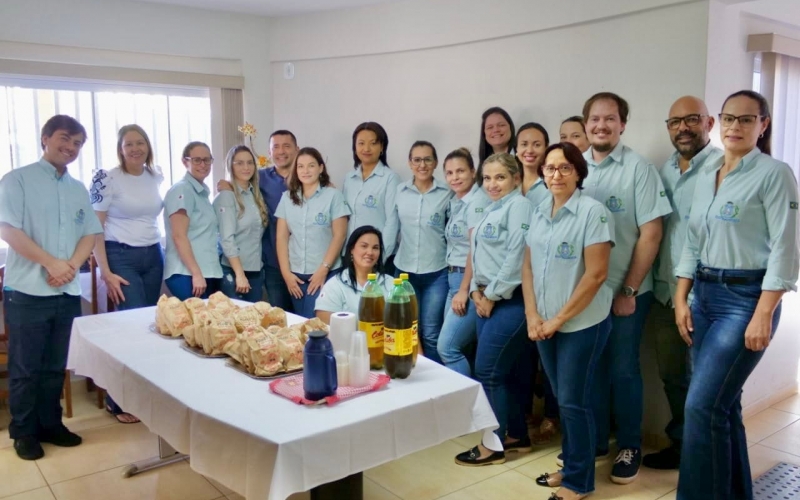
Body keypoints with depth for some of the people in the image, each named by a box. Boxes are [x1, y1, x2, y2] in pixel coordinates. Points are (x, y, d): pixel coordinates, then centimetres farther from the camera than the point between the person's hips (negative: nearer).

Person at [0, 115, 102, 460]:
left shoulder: (79, 190, 14)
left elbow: (90, 233, 10)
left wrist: (71, 266, -8)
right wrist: (51, 263, -16)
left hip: (67, 292, 5)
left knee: (55, 365, 13)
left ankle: (50, 424, 25)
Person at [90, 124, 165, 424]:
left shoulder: (156, 178, 7)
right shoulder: (107, 179, -9)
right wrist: (105, 273, -15)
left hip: (153, 257, 6)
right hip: (121, 257, -6)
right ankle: (118, 400, 8)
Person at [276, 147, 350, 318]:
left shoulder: (333, 195, -2)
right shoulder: (287, 197, 8)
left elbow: (339, 235, -6)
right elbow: (282, 236, 6)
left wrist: (324, 269, -12)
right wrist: (286, 272, -2)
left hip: (325, 273, -3)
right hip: (295, 274, 4)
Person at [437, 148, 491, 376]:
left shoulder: (477, 201, -13)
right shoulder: (456, 202, 14)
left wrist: (464, 290, -17)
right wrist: (456, 288, 10)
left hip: (470, 281, -9)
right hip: (455, 278, 9)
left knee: (447, 347, -9)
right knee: (459, 348, 10)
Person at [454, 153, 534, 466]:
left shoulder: (519, 206, -10)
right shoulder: (490, 210, 17)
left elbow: (517, 257, -18)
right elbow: (478, 255, 17)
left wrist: (492, 294, -13)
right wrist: (477, 291, 2)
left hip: (510, 300, -9)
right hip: (487, 300, 9)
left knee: (487, 371, -5)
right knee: (508, 371, 14)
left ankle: (493, 444, 8)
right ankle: (517, 436, 25)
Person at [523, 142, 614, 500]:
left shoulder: (592, 211, -12)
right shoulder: (539, 212, 7)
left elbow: (596, 274, -17)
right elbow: (528, 266, 9)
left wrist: (559, 319, -14)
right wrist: (532, 315, -3)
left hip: (581, 323, -5)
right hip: (545, 325, 6)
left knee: (574, 401, 2)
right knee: (562, 399, 16)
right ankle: (569, 466, 32)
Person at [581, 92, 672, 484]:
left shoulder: (639, 168, -8)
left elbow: (651, 233, -11)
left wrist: (629, 290, -12)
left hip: (627, 291, -3)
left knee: (622, 369, 6)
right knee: (592, 366, 13)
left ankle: (629, 447, 23)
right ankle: (596, 440, 29)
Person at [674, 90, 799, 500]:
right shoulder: (706, 176, 12)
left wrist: (763, 315, -17)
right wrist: (681, 300, 7)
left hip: (746, 297, -6)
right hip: (705, 295, 7)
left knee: (702, 405, -10)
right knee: (722, 403, 13)